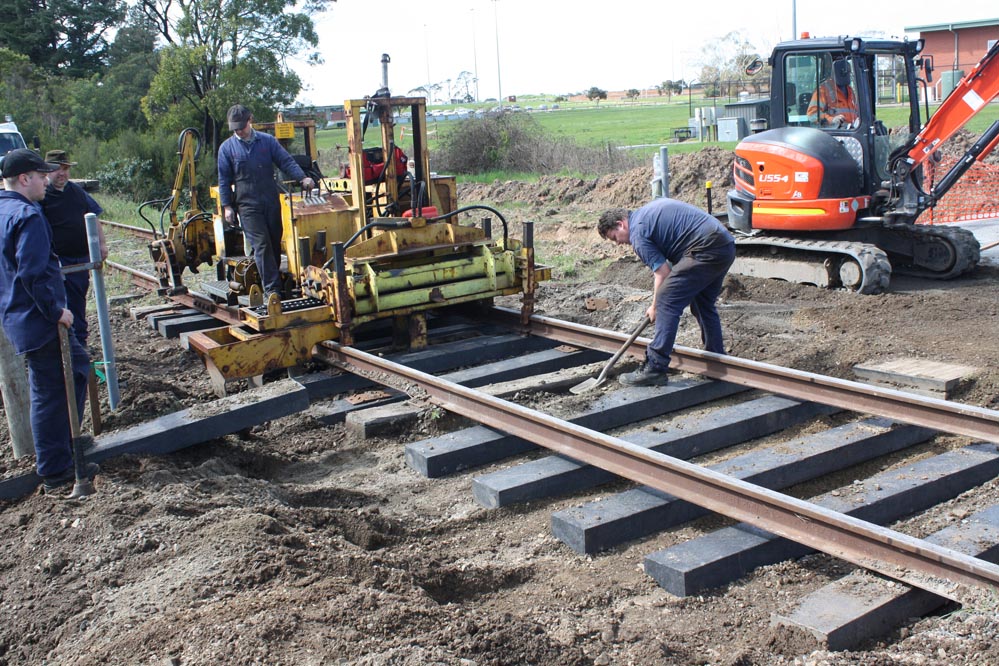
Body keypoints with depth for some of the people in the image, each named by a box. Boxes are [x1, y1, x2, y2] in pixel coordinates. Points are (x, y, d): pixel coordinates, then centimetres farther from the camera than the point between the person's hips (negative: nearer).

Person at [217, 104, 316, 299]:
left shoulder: (268, 141, 7)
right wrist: (226, 206, 0)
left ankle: (274, 280, 23)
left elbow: (287, 162, 4)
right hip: (247, 204, -2)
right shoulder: (227, 148, 4)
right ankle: (271, 289, -12)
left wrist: (303, 178, -13)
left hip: (271, 201, 2)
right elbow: (224, 179, 7)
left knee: (275, 243, 8)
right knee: (261, 245, -10)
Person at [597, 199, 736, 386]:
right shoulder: (649, 211, 25)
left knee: (667, 302, -9)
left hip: (705, 250, -10)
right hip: (727, 246, 10)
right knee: (704, 305, 22)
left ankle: (655, 368, -10)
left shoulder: (638, 231, -4)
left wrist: (655, 307, 7)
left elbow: (663, 272, -6)